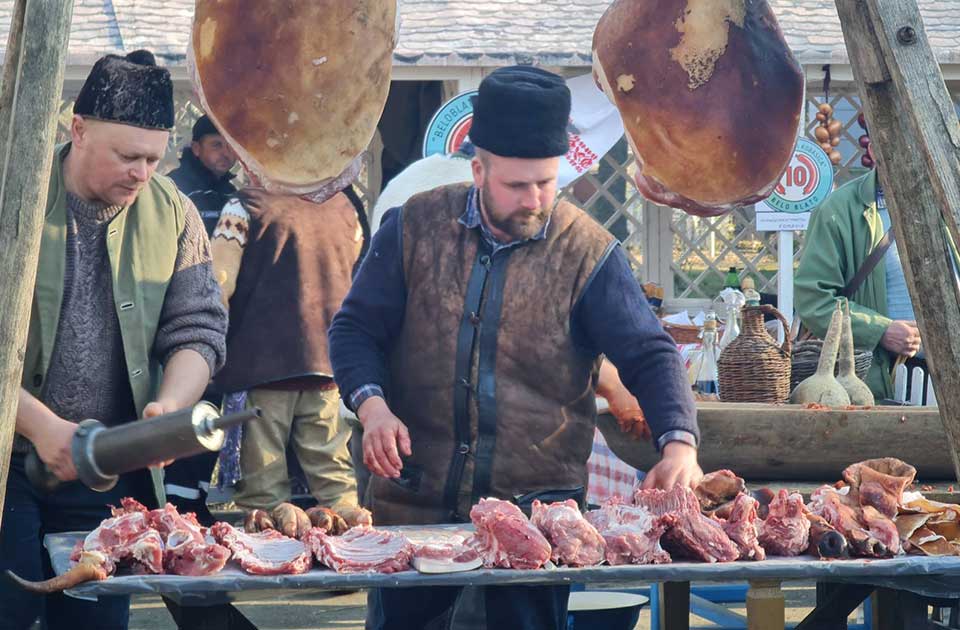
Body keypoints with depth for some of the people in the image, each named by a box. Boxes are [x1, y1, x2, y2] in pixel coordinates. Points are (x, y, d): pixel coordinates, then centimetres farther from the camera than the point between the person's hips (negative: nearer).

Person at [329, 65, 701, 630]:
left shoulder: (589, 253, -5)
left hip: (538, 504, -1)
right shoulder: (415, 228, 0)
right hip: (415, 500, 2)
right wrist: (372, 406, -13)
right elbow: (356, 329, 6)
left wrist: (679, 443, -24)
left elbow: (650, 355, -7)